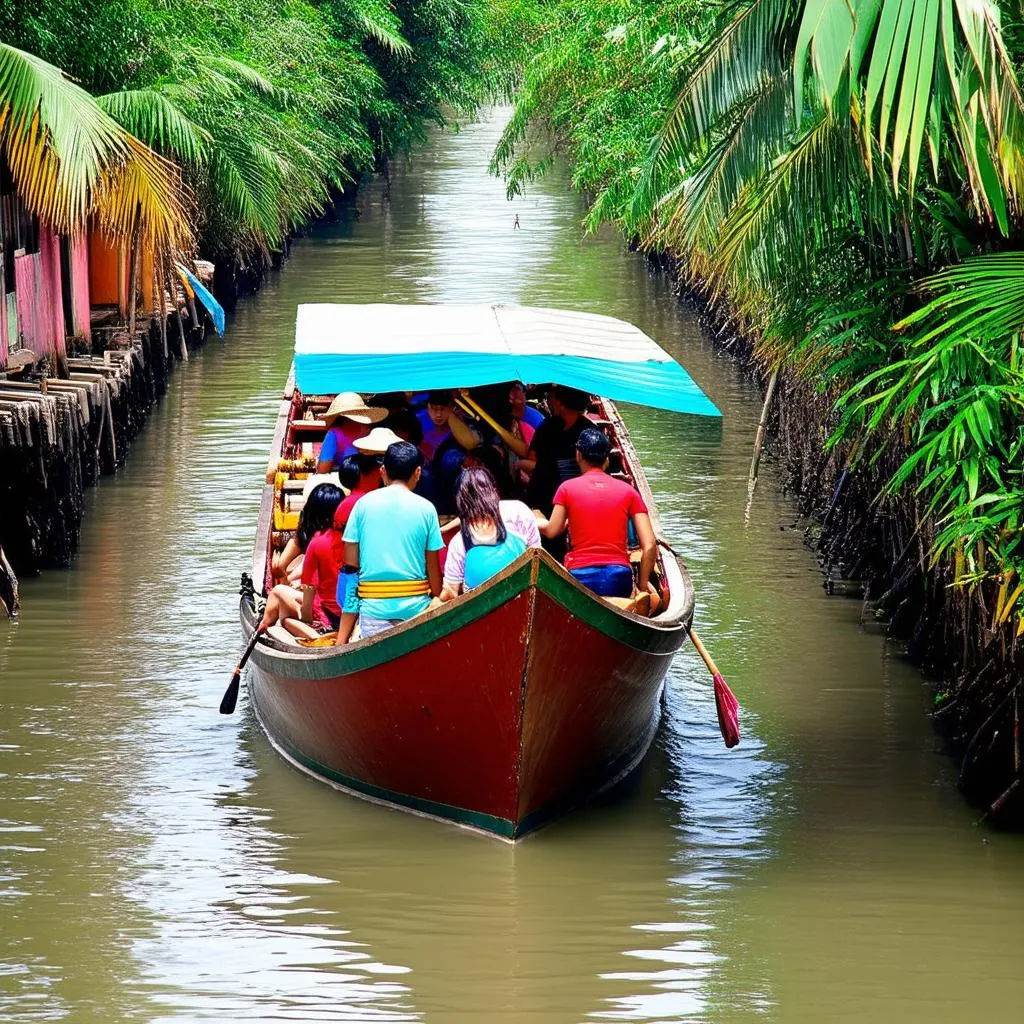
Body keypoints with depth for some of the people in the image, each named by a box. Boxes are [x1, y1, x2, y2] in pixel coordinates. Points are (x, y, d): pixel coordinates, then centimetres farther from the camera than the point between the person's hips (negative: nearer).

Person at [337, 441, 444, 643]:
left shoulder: (364, 504, 3)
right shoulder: (426, 509, 0)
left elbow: (350, 565, 4)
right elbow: (433, 568, 2)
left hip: (373, 606, 1)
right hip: (415, 606, -1)